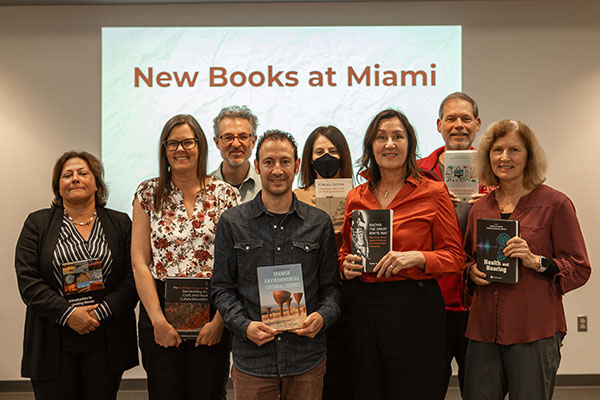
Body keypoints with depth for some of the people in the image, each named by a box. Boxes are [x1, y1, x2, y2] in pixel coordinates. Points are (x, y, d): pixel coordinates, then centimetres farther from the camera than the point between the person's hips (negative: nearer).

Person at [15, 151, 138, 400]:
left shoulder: (120, 223, 7)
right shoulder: (38, 223, 7)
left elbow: (132, 278, 0)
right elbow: (28, 281, -3)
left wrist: (99, 313, -13)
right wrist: (68, 313, -14)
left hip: (105, 341, 1)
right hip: (54, 345, 0)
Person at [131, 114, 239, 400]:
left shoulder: (225, 195, 1)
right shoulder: (148, 194, 3)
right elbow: (139, 262, -1)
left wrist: (219, 320, -9)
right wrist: (157, 319, -8)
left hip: (213, 311, 0)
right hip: (160, 308, 1)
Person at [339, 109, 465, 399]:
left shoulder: (433, 193, -3)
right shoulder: (356, 197, 9)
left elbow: (455, 256, -2)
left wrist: (418, 258, -19)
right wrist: (346, 265, -2)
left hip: (415, 307, -3)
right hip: (364, 307, 4)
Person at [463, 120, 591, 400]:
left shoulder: (555, 204, -2)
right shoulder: (479, 208, 11)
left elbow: (580, 269, -2)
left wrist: (537, 261, -17)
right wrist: (472, 271, 1)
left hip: (535, 332, -4)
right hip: (484, 329, 4)